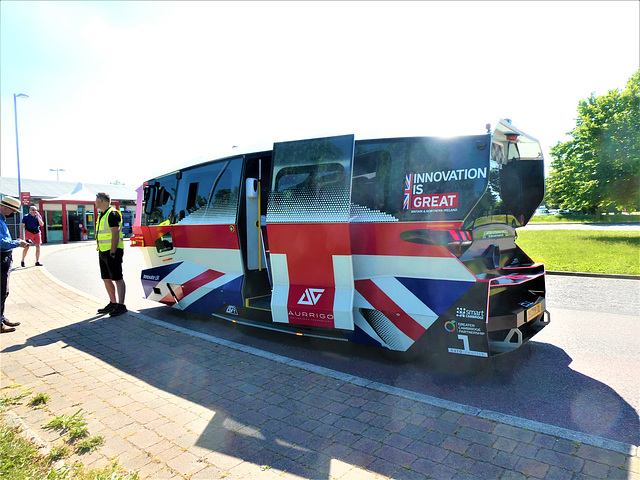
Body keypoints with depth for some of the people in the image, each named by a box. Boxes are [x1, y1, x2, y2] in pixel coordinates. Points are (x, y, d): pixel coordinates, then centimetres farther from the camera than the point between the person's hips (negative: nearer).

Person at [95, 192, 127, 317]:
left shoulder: (112, 214, -13)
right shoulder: (103, 215, 18)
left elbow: (115, 234, -19)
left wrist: (112, 253, -21)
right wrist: (101, 252, 18)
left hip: (112, 252, -10)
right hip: (103, 251, 10)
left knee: (117, 279, -7)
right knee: (107, 279, 12)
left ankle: (121, 305, -4)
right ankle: (113, 303, 21)